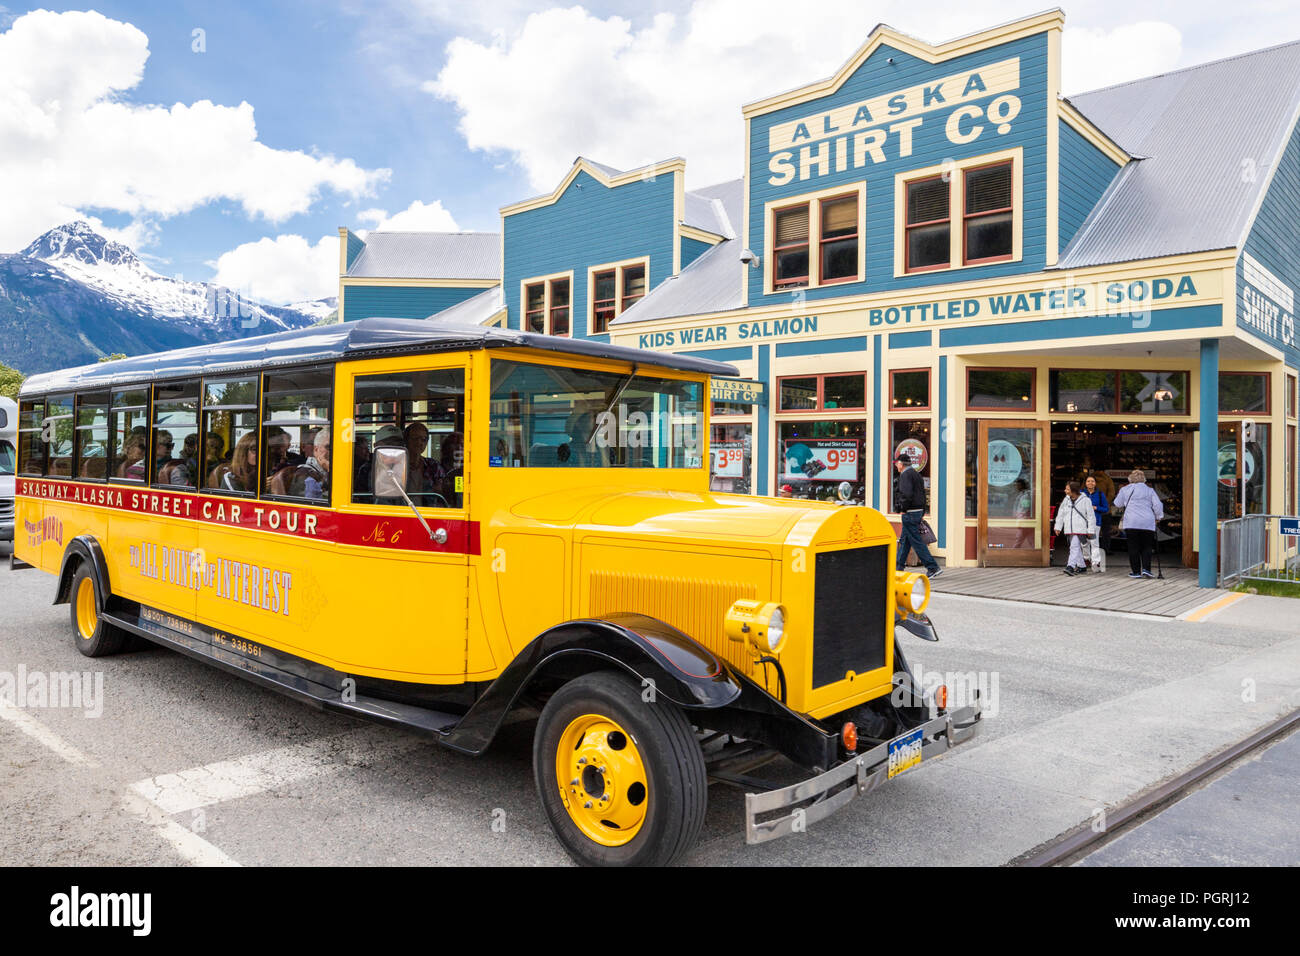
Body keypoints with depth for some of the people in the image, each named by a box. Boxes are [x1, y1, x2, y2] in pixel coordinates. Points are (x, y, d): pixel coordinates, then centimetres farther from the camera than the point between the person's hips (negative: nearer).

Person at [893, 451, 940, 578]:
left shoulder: (905, 475, -14)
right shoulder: (916, 473, 16)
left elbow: (907, 494, -27)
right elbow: (923, 493, 19)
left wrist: (903, 509, -14)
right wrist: (922, 513, 20)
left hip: (909, 514, -10)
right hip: (919, 511, 10)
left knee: (916, 541, -7)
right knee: (904, 540, 16)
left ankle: (933, 568, -8)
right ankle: (898, 568, 23)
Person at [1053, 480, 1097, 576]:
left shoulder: (1085, 500, -6)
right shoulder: (1066, 499, 7)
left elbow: (1091, 516, -4)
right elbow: (1060, 514, 12)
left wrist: (1090, 530, -6)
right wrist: (1058, 527, 8)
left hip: (1080, 528, -6)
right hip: (1069, 529, 6)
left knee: (1075, 547, -17)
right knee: (1077, 548, 14)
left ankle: (1070, 566, -24)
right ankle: (1081, 566, 25)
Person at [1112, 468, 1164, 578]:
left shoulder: (1125, 489, 6)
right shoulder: (1149, 490, 8)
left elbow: (1117, 504, 15)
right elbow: (1157, 505, 3)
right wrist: (1158, 517, 17)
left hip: (1131, 523, -1)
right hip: (1148, 523, 1)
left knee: (1133, 547, 2)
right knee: (1146, 547, 8)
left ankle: (1136, 571, 2)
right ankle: (1146, 569, -5)